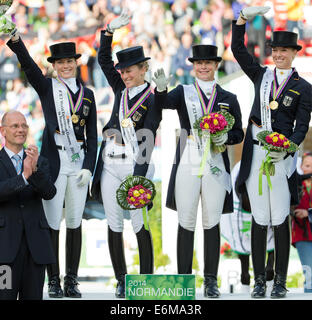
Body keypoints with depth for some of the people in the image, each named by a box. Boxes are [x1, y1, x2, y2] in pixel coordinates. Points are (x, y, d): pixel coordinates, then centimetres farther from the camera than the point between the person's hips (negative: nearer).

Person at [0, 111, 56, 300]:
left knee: (33, 297, 4)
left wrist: (35, 169, -20)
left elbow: (49, 193, -2)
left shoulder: (40, 162, 15)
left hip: (36, 244, 3)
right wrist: (24, 176, -24)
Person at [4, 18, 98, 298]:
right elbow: (27, 64, -12)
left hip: (79, 163, 2)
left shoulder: (87, 94, 11)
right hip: (53, 163, -2)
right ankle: (54, 281, 5)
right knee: (52, 223, -1)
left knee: (75, 222, 6)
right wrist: (14, 37, -29)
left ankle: (72, 281, 12)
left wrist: (89, 167, -2)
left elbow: (92, 135, 9)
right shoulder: (46, 87, 5)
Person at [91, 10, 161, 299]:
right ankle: (122, 281, 10)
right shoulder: (122, 90, 13)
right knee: (114, 224, 5)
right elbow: (103, 59, 16)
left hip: (134, 164, -6)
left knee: (139, 224, -4)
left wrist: (138, 177, -20)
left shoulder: (152, 100, -5)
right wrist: (110, 31, 2)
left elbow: (148, 141, -12)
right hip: (109, 165, 6)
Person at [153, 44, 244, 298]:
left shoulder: (229, 99, 10)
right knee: (186, 222, 1)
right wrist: (161, 89, -35)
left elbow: (239, 134, 12)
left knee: (212, 222, 3)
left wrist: (226, 138, -10)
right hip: (187, 164, -1)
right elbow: (163, 104, -14)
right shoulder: (183, 93, 7)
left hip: (216, 165, 1)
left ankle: (211, 281, 8)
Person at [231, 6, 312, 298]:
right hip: (254, 154, 3)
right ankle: (259, 281, 6)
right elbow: (237, 49, 10)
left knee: (280, 219, -2)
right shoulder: (261, 75, 13)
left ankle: (280, 281, 4)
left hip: (281, 155, -3)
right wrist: (243, 18, -2)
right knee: (259, 219, 3)